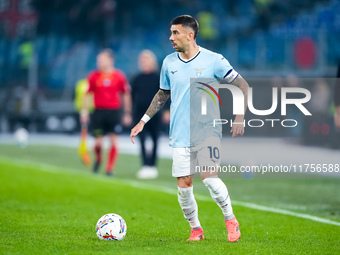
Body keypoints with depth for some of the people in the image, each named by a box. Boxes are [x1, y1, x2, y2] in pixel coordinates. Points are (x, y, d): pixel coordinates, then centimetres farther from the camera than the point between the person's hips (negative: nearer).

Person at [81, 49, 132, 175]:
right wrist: (84, 111, 4)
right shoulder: (93, 76, 2)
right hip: (99, 112, 0)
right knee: (98, 142, -3)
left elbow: (126, 95, 9)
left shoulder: (119, 76, 1)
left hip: (114, 112, 0)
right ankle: (98, 159, 29)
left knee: (114, 141, -6)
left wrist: (127, 113, 8)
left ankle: (109, 168, 6)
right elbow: (87, 94, 10)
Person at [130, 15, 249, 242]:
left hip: (208, 132, -4)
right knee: (184, 186, -1)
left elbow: (242, 86, -1)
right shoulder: (169, 63, 7)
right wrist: (143, 121, 16)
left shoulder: (213, 61, -6)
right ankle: (196, 229, 17)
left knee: (210, 178, -17)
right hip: (180, 136, 4)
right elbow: (163, 94, 21)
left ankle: (231, 221, 4)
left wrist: (240, 118, -9)